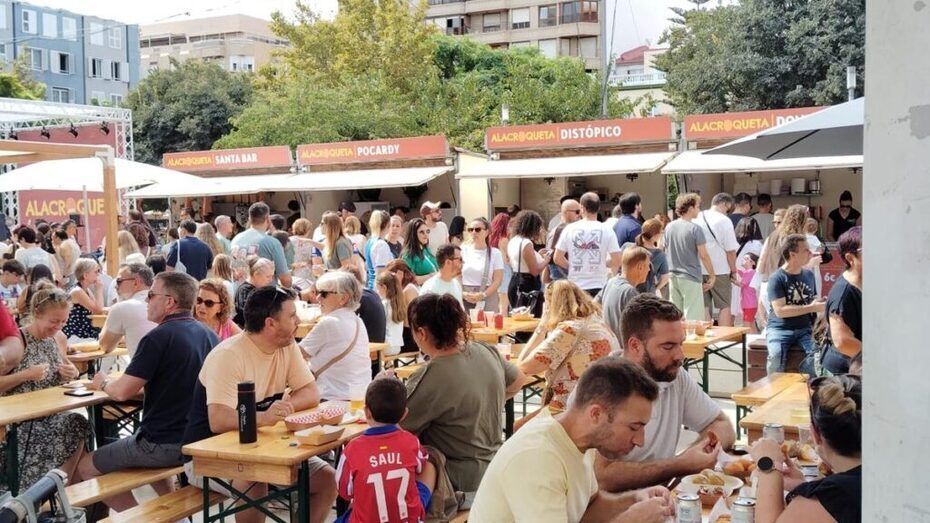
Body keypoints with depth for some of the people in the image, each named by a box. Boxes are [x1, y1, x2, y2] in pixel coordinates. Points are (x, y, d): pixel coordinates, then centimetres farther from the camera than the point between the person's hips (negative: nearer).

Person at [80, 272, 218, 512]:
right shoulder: (208, 335, 5)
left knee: (87, 467, 11)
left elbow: (122, 392, -17)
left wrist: (103, 383, 3)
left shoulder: (158, 337, -18)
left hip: (163, 444, -8)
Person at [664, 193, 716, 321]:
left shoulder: (669, 227, 6)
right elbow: (703, 255, -11)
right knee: (693, 318, -2)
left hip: (673, 277, 6)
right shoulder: (694, 229, -12)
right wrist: (712, 275, -2)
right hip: (691, 277, -6)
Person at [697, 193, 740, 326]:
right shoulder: (724, 221, -9)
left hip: (699, 270, 4)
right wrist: (733, 270, 2)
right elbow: (730, 250, -9)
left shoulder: (697, 219, 5)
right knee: (724, 306, 5)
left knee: (704, 306, 11)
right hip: (720, 270, -4)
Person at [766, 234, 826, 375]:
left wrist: (821, 303, 3)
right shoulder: (777, 278, -6)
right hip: (779, 329, -4)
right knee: (776, 354, -33)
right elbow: (780, 310, -15)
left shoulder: (809, 275, 13)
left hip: (804, 329, 4)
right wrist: (811, 308, -14)